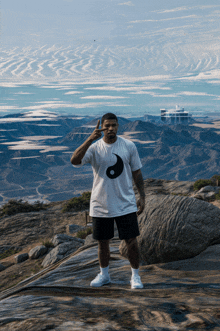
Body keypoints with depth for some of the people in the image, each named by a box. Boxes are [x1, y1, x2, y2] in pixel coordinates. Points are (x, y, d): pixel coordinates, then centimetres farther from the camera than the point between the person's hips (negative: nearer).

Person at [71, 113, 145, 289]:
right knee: (103, 242, 12)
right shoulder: (94, 147, -5)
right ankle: (104, 275, 31)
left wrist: (142, 197, 0)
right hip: (101, 206, 1)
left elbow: (137, 172, 6)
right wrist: (90, 139, -32)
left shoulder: (129, 146, -1)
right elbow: (74, 161, -23)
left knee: (131, 241, -1)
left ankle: (135, 276, 16)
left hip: (126, 204, 0)